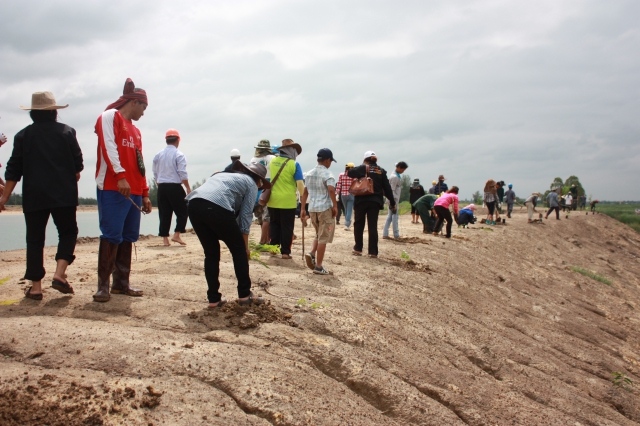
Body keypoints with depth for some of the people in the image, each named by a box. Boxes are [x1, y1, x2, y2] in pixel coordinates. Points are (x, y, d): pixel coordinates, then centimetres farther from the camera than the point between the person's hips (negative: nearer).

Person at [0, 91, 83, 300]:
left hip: (33, 196, 1)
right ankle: (59, 274, -8)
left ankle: (35, 286, 5)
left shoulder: (23, 135, 5)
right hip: (64, 194, -1)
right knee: (68, 232, 11)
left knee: (35, 239, 6)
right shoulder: (66, 132, 2)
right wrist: (73, 177, 24)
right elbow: (78, 164, 3)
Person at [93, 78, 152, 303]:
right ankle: (103, 285, -6)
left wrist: (145, 193, 17)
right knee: (112, 235, -10)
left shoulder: (136, 130, 25)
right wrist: (120, 176, -23)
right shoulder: (110, 116, 3)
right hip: (113, 188, -8)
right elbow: (108, 146, -12)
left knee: (128, 236, 6)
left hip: (134, 191, 8)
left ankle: (121, 282, 11)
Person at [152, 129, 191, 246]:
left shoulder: (158, 155, 10)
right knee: (182, 211, 6)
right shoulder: (179, 155, -6)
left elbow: (155, 174, 13)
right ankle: (176, 235, -4)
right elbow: (183, 174, -11)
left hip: (161, 187, 5)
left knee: (164, 214, 7)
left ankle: (165, 239, 7)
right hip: (175, 187, -5)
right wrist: (188, 188, -5)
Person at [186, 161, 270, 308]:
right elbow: (245, 216, 13)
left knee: (211, 253, 19)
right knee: (238, 249, 12)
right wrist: (245, 246, 19)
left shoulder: (224, 175, 39)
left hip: (194, 204, 6)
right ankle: (245, 294, 18)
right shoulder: (251, 184, 20)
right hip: (217, 207, -6)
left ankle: (214, 299, 19)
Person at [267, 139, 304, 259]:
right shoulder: (294, 164, -10)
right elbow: (300, 183, -13)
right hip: (288, 201, -4)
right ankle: (285, 252, 5)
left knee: (274, 224, 17)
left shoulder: (272, 161, 4)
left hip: (273, 200, 4)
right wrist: (304, 195, 0)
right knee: (287, 227, 3)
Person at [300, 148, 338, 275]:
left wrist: (302, 209, 15)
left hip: (312, 209, 7)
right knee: (323, 238, 1)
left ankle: (311, 253, 0)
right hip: (325, 208, -7)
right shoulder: (327, 174, -9)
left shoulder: (309, 174, 12)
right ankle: (318, 266, 3)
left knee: (319, 234, 23)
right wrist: (335, 206, -17)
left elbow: (305, 192, 13)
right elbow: (331, 189, -25)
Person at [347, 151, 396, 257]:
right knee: (373, 226, 3)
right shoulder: (381, 171, 6)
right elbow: (387, 188, 4)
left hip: (361, 200, -2)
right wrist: (392, 203, 7)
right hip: (375, 201, 2)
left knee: (359, 224, 11)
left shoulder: (362, 168, 0)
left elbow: (349, 172, -9)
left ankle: (358, 248, 14)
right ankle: (373, 252, 1)